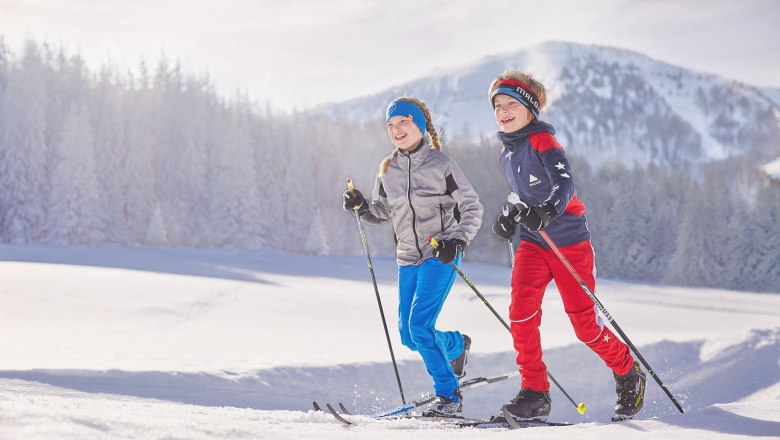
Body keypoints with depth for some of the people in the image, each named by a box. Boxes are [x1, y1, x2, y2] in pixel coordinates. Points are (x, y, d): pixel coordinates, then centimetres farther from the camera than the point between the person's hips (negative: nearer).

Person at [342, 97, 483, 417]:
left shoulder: (440, 163, -7)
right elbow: (381, 213, 18)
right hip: (408, 260, 6)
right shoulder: (387, 171, 7)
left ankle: (449, 396, -8)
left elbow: (472, 207, -5)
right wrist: (361, 207, -3)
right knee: (409, 337, 6)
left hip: (440, 256, -6)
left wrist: (458, 240, -19)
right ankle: (457, 344, 37)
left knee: (420, 326, -19)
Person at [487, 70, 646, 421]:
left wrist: (549, 210, -44)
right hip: (533, 243, 6)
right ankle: (535, 394, -12)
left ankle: (628, 374, 23)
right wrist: (510, 214, 22)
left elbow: (564, 182, -28)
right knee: (521, 310, -17)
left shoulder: (542, 140, -12)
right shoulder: (508, 154, 12)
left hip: (568, 239, -6)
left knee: (585, 325, -3)